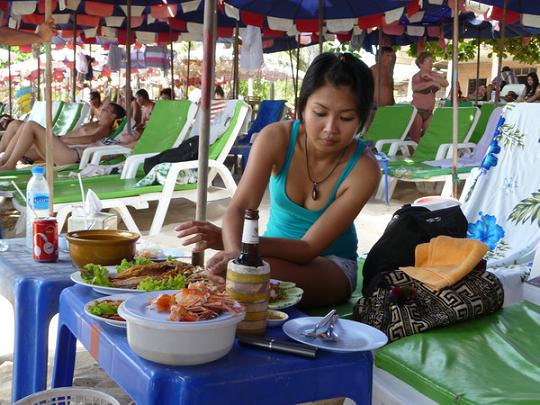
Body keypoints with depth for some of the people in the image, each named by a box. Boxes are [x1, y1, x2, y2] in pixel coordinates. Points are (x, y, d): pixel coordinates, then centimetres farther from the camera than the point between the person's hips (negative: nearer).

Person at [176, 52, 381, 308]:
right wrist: (235, 250, -47)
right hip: (278, 252, 2)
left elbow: (309, 247, -24)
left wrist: (226, 241, -39)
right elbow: (239, 208, -21)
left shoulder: (363, 169, -22)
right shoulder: (276, 138, -16)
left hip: (332, 265, -2)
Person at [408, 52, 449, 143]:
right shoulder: (416, 77, -7)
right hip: (417, 111, -5)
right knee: (415, 139, -9)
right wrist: (432, 83, -29)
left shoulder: (434, 75, 9)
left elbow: (446, 83, -6)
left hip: (429, 112, 5)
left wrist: (431, 78, -16)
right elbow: (415, 87, -30)